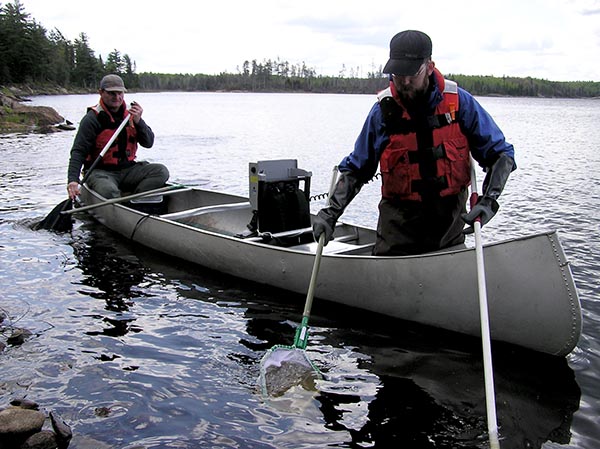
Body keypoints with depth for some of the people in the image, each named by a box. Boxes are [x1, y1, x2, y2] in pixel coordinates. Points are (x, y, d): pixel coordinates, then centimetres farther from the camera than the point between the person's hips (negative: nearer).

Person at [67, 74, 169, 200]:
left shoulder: (130, 114, 8)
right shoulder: (92, 119, -8)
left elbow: (148, 143, 5)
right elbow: (78, 151, -13)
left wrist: (138, 121, -13)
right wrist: (72, 179, -28)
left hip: (127, 169, 5)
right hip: (101, 171, -5)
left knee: (161, 171, -16)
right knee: (108, 191, -38)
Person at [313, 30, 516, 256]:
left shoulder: (459, 102, -7)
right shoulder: (383, 110, -6)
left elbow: (500, 154, -1)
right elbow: (355, 169, 3)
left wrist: (488, 201, -16)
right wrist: (331, 212, -9)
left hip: (450, 220, 1)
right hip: (399, 224, -1)